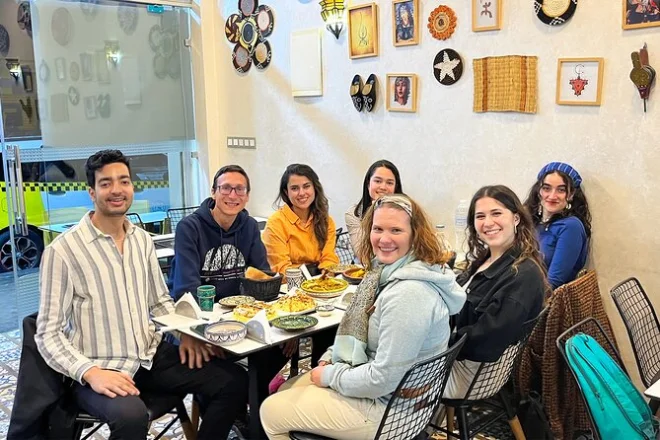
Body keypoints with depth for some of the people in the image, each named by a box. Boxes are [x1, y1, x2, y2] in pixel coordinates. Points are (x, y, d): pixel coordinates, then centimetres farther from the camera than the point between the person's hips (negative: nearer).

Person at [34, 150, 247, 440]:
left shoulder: (142, 240, 7)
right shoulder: (63, 251, -12)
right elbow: (48, 334, -11)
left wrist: (186, 332, -1)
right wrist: (90, 372, -26)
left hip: (152, 356, 6)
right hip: (100, 369, -5)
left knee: (234, 381, -6)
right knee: (131, 415, -37)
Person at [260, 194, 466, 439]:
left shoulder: (408, 293, -31)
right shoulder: (391, 270, 2)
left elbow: (383, 379, -29)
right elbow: (362, 332, 16)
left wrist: (330, 376, -15)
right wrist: (331, 358, 3)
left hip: (388, 407, -10)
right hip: (374, 382, 10)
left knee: (271, 412, 2)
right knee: (286, 390, 22)